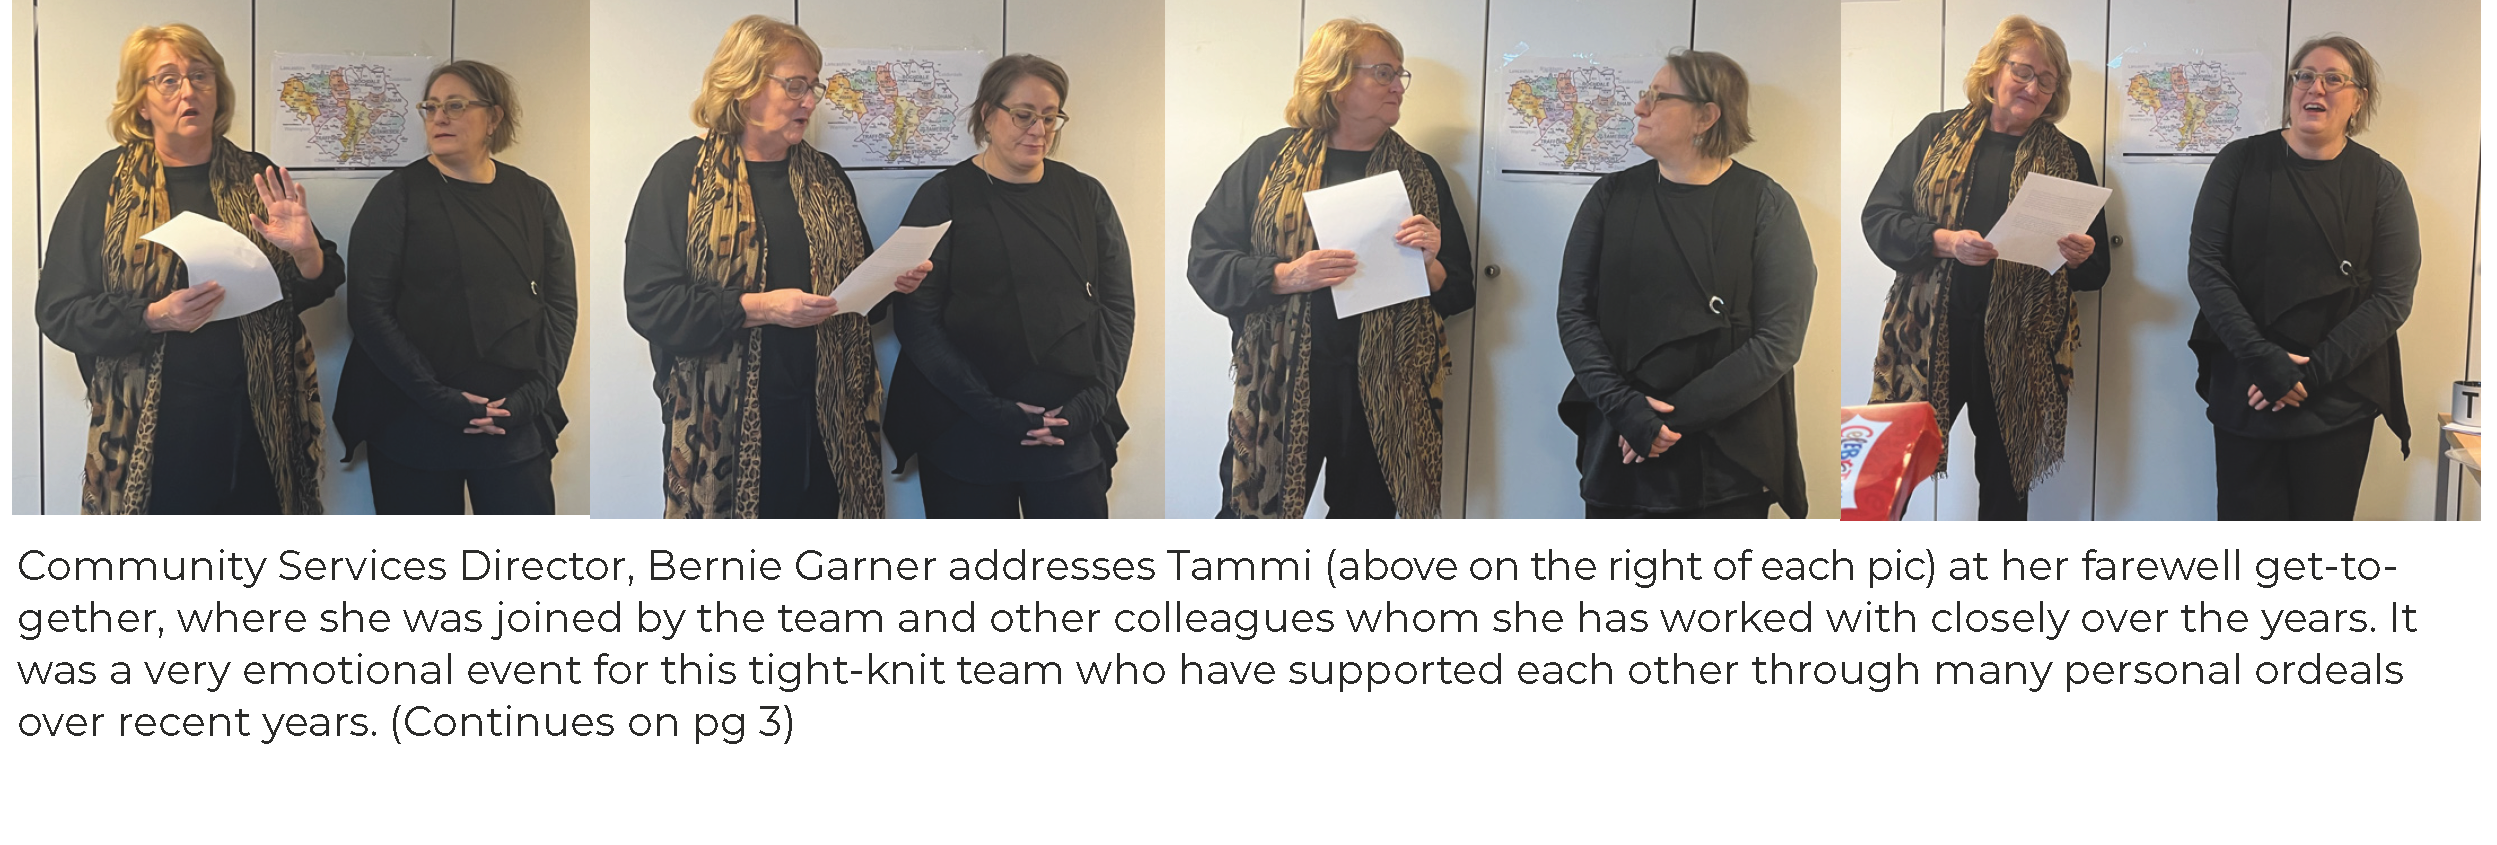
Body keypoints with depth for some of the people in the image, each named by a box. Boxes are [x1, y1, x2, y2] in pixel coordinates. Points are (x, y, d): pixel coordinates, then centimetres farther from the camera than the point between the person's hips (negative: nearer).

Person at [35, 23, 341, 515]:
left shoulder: (255, 179, 8)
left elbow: (317, 288, 11)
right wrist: (153, 318, -19)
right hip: (150, 432, -2)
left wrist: (306, 253, -12)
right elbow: (58, 312, -3)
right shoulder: (106, 183, 0)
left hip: (258, 427, 2)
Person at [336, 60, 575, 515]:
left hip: (517, 425, 2)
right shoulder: (398, 194, 1)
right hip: (412, 427, -2)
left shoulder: (534, 199, 8)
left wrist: (530, 396, -9)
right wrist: (439, 399, -14)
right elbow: (369, 308, -6)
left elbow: (561, 306, 6)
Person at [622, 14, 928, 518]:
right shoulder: (684, 174, -3)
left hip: (824, 418, 5)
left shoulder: (825, 178, 14)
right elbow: (648, 302, -12)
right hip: (725, 425, -5)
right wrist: (757, 307, -21)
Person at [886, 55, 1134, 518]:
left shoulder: (1086, 197, 9)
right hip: (965, 442, -2)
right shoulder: (944, 197, 1)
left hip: (1074, 440, 2)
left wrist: (1090, 403, -8)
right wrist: (994, 410, -15)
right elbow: (916, 320, -6)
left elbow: (1119, 306, 8)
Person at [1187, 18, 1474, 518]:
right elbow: (1205, 262, -2)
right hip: (1281, 388, -2)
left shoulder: (1420, 173, 12)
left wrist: (1430, 266, -9)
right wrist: (1288, 276, -17)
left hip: (1385, 394, 3)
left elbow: (1460, 294, 13)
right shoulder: (1271, 159, 3)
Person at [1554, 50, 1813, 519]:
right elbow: (1574, 313, 2)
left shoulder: (1765, 205, -3)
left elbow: (1778, 342, -9)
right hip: (1617, 455, 3)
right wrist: (1624, 406, -13)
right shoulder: (1612, 197, 7)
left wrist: (1675, 416, -14)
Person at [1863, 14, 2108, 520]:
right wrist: (1945, 241, -16)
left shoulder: (2068, 159, 11)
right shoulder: (1936, 135, 8)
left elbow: (2096, 269, 13)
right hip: (1930, 334, -1)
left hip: (2020, 346, 1)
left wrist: (2081, 256, -11)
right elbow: (1879, 217, 1)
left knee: (2004, 480, 7)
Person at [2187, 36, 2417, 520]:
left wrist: (2312, 372, -14)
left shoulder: (2380, 182, 2)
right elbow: (2206, 269, -3)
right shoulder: (2240, 163, 2)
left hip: (2340, 403, 0)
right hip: (2244, 396, 0)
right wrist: (2263, 359, -14)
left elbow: (2393, 297, -3)